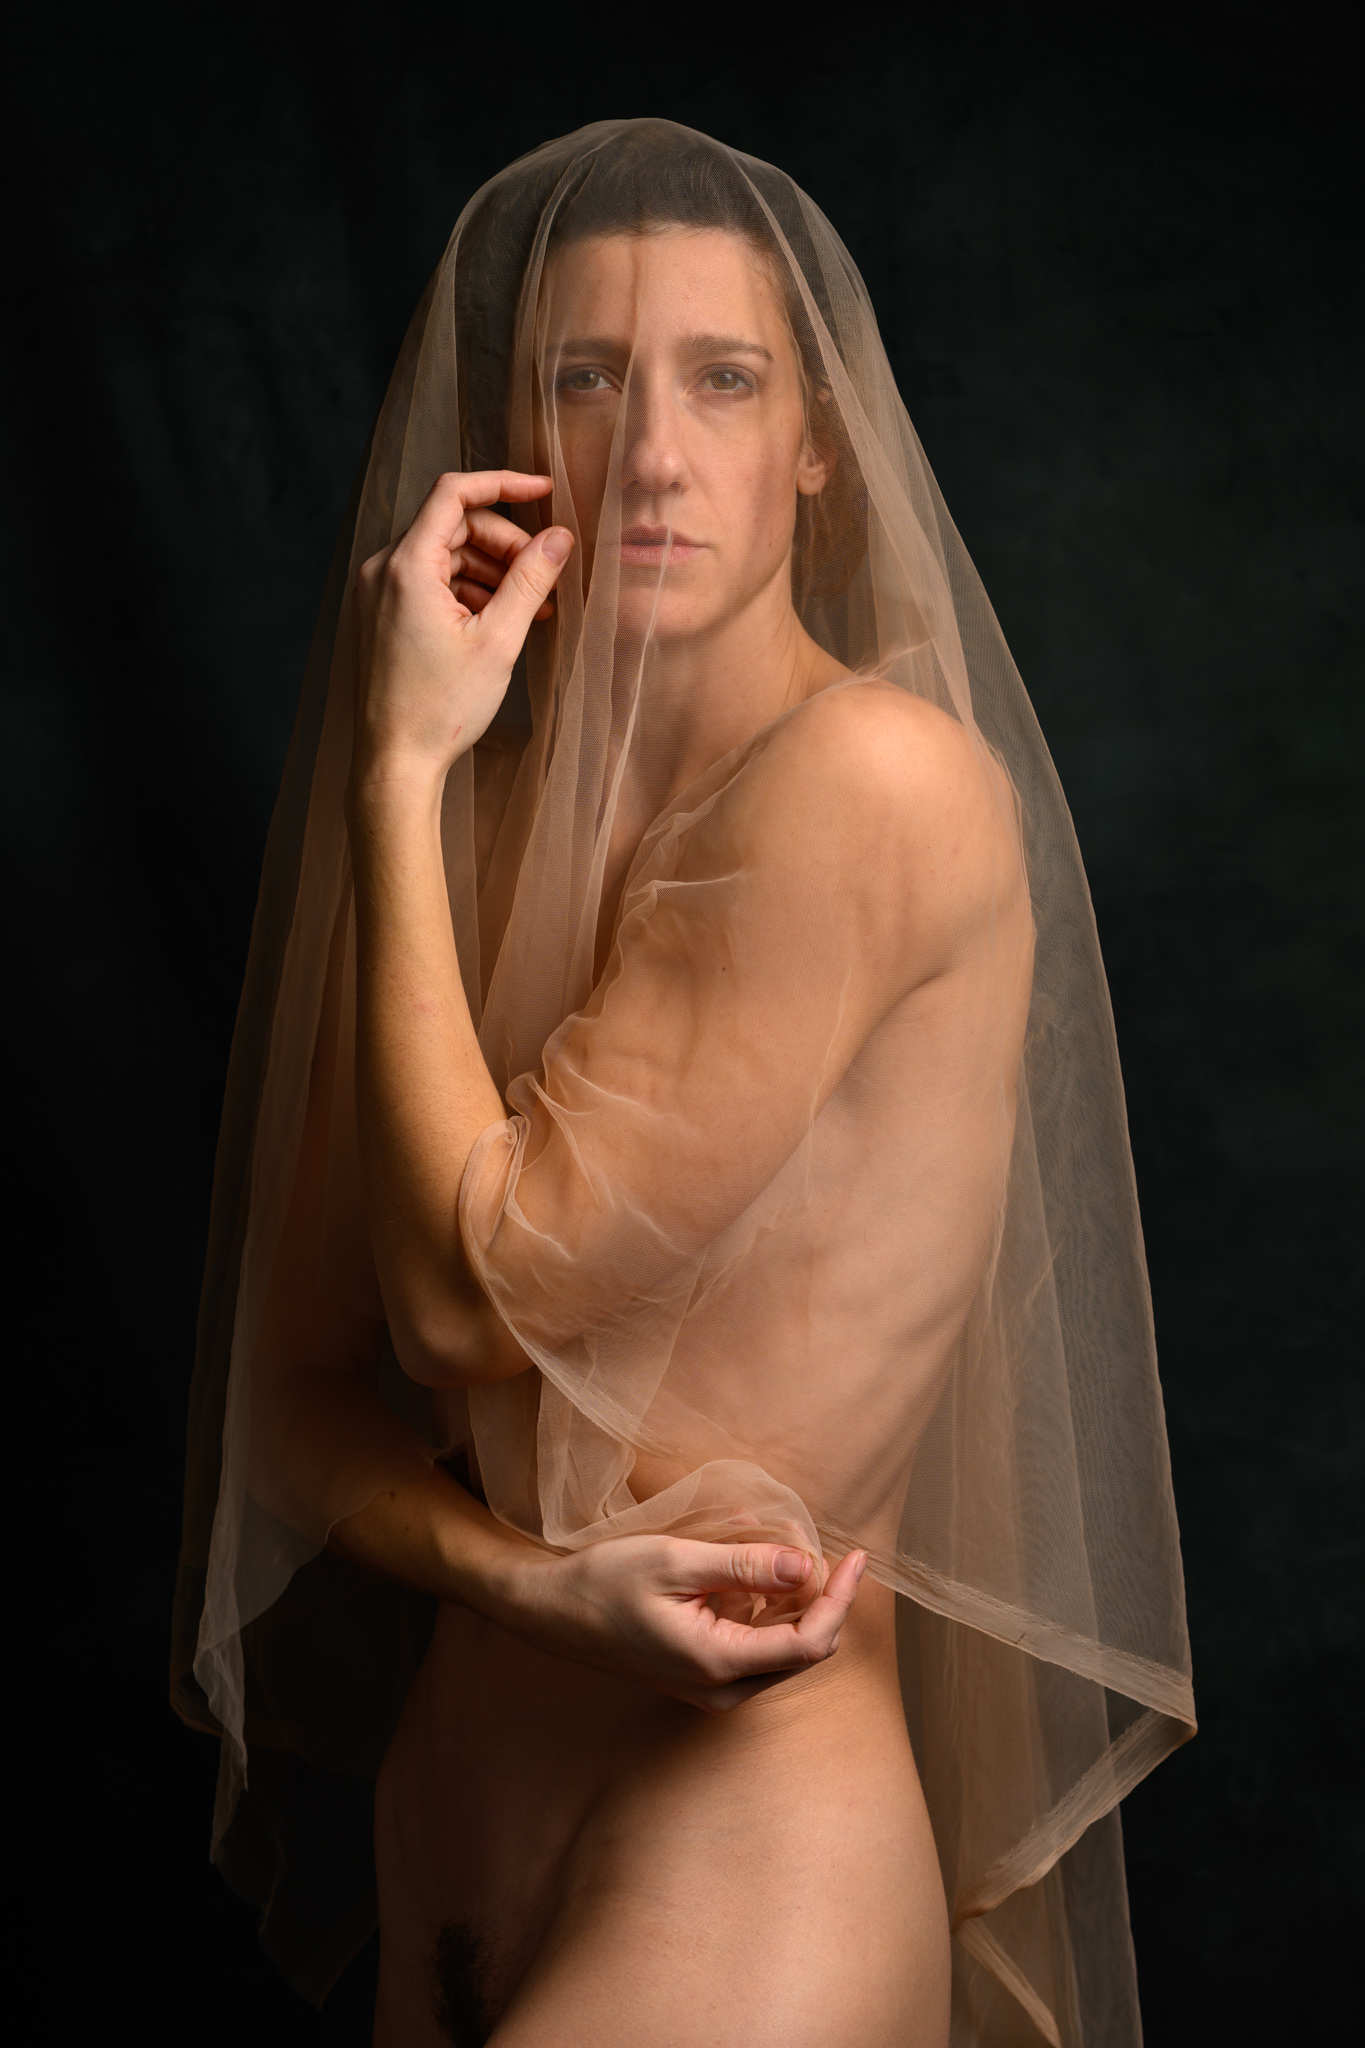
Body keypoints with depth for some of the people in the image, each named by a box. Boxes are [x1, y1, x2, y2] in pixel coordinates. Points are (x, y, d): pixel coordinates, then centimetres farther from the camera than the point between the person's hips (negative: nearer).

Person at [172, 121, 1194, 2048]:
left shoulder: (873, 774, -15)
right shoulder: (476, 819, 5)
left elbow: (476, 1293, -18)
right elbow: (300, 1389, 5)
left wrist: (402, 769, -11)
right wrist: (539, 1577, -15)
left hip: (748, 1881, -6)